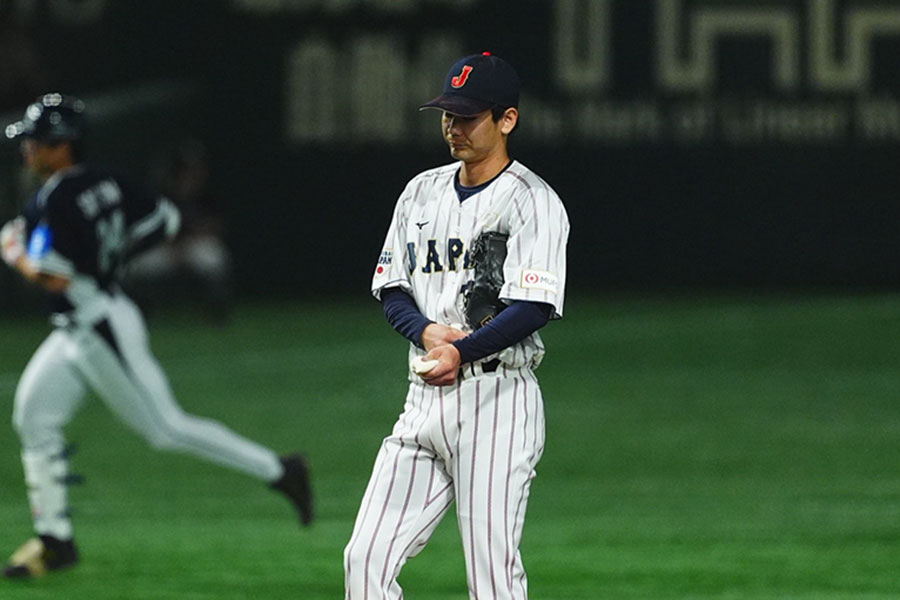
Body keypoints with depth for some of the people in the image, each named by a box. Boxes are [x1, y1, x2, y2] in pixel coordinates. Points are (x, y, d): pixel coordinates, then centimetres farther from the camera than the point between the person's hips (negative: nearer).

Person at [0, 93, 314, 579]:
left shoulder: (58, 200, -21)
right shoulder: (104, 185, 7)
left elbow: (51, 277, -27)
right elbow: (164, 218, 15)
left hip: (101, 327, -11)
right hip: (77, 332, 11)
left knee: (165, 426, -5)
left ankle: (278, 470, 0)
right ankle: (55, 539, 13)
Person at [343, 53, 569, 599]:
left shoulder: (533, 202, -5)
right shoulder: (422, 192, 16)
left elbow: (534, 308, -15)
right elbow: (390, 288, 15)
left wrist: (461, 352, -25)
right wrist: (427, 332, -7)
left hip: (498, 397, -7)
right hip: (426, 398, 7)